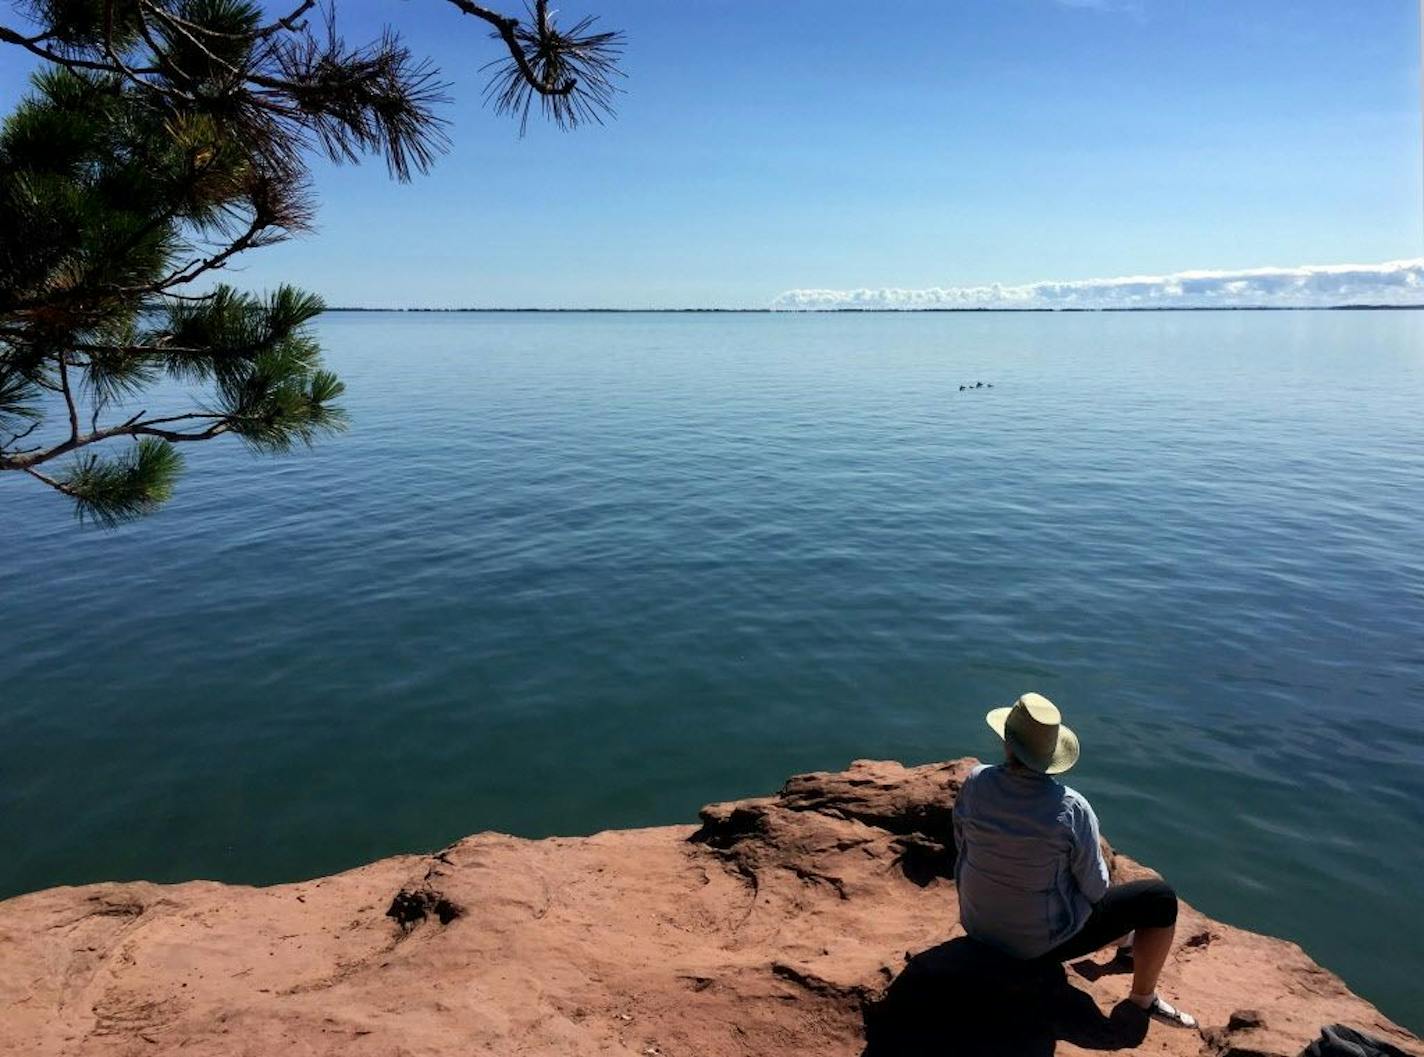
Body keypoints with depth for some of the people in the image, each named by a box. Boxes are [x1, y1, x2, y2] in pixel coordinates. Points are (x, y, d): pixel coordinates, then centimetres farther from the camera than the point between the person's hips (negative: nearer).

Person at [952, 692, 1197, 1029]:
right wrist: (1095, 883, 9)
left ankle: (1126, 942, 53)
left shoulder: (975, 783, -18)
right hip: (1043, 939, -5)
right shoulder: (1071, 809, -28)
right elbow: (1096, 888, -15)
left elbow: (963, 844, -2)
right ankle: (1144, 998, 30)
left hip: (980, 921, 5)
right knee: (1161, 898, 10)